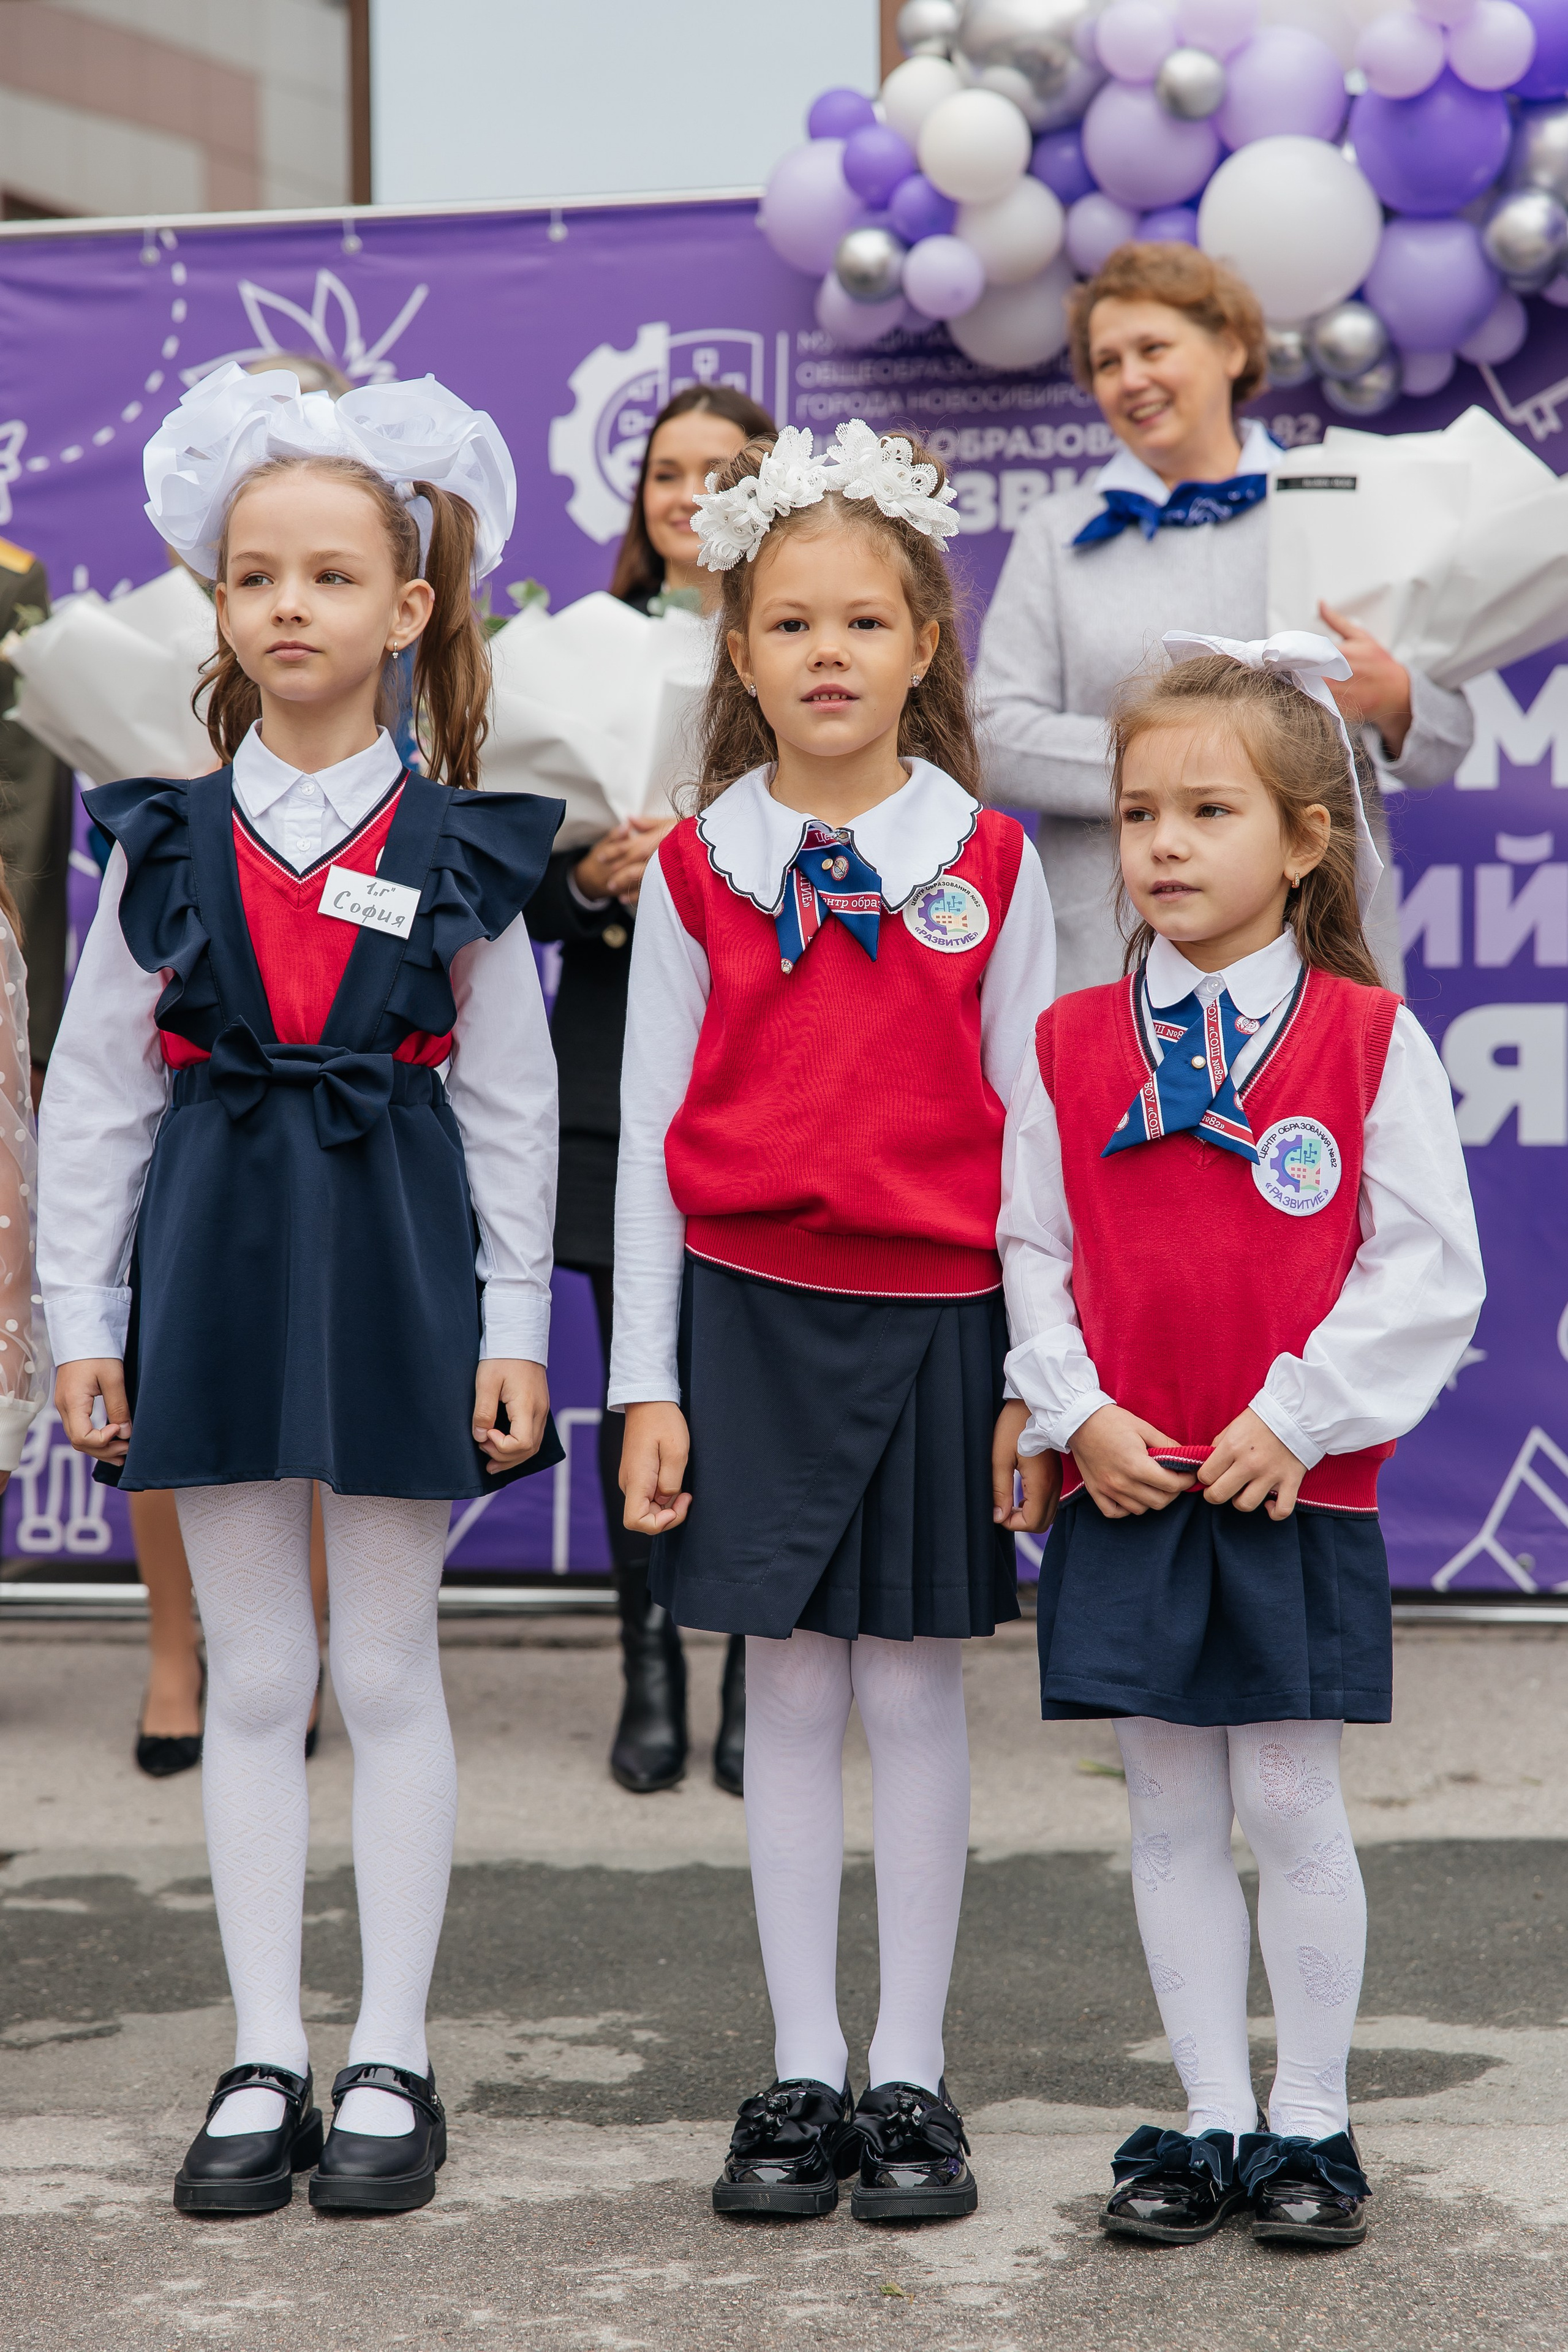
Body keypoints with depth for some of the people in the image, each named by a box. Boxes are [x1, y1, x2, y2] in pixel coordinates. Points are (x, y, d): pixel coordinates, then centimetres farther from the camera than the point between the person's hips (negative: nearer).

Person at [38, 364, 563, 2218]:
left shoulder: (459, 858, -1)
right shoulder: (168, 849, 2)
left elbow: (511, 1105, 1)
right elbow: (93, 1094, 4)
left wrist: (514, 1332, -3)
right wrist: (81, 1318, 0)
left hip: (395, 1259, -1)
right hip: (218, 1252, 2)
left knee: (387, 1671, 5)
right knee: (253, 1678, 7)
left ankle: (388, 2062, 14)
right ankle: (264, 2060, 15)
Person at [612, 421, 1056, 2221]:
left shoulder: (986, 864, 2)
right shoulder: (696, 871, 3)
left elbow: (1031, 1122, 3)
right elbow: (649, 1131, 4)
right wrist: (647, 1380, 0)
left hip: (935, 1314, 0)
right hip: (752, 1312, 1)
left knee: (913, 1686, 4)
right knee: (789, 1689, 5)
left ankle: (911, 2075, 14)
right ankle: (802, 2073, 14)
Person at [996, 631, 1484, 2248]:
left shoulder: (1370, 1039, -4)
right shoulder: (1070, 1046, 4)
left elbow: (1428, 1270, -5)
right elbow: (1028, 1251, 7)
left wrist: (1299, 1414, -11)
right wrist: (1075, 1410, -6)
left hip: (1298, 1490, -2)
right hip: (1124, 1489, 3)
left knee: (1288, 1805, 1)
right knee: (1170, 1813, 8)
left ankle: (1309, 2121, 15)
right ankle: (1208, 2119, 18)